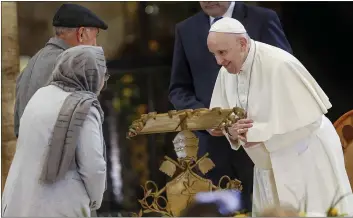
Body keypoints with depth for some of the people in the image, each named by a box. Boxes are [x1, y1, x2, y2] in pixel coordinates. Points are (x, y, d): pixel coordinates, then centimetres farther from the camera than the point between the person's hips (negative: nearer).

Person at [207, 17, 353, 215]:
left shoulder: (278, 65, -23)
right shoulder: (227, 72, -1)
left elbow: (309, 118, -23)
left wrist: (259, 133, -24)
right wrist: (230, 130, -16)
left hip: (306, 163, -7)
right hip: (269, 169, 7)